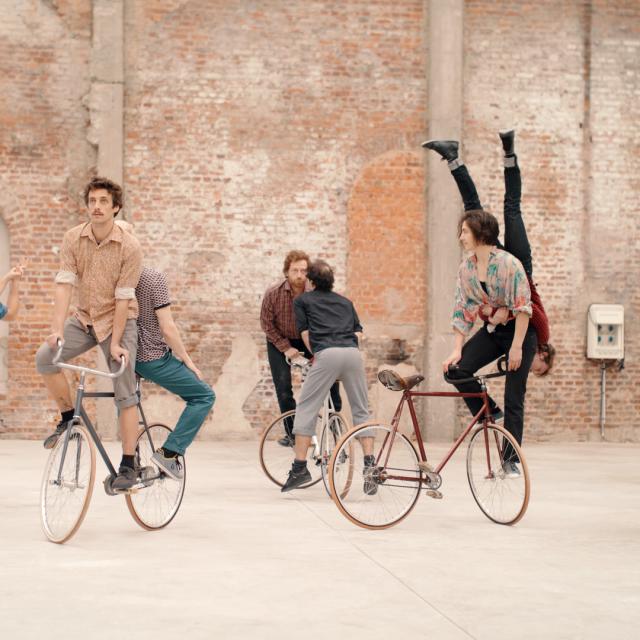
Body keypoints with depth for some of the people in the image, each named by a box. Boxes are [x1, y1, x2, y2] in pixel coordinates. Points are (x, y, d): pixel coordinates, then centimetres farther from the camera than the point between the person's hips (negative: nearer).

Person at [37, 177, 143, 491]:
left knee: (125, 394, -8)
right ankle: (68, 417, 2)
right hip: (84, 319, 3)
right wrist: (57, 330, -24)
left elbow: (123, 298, -16)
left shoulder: (129, 247, -16)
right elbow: (64, 285, -13)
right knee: (44, 356, -19)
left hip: (118, 320, -3)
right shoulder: (73, 238, -8)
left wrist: (115, 343, -19)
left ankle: (128, 465, -1)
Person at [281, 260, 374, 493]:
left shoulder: (302, 300, 21)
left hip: (327, 354, -3)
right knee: (361, 411, 12)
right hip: (353, 353, 4)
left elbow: (305, 333, 14)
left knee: (306, 409, 3)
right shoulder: (345, 301, 31)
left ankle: (300, 468, -1)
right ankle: (369, 464, 3)